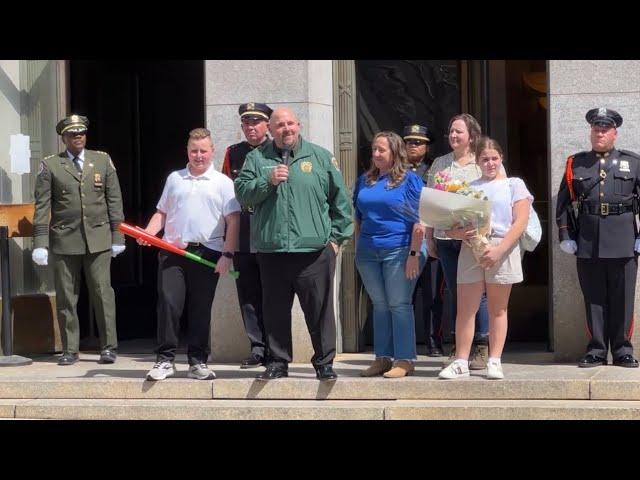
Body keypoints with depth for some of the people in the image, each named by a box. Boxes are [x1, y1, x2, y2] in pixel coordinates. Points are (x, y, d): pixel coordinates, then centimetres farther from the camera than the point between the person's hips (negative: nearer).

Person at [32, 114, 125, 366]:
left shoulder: (103, 161, 9)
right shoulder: (50, 166, 4)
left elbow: (114, 200, 9)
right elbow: (42, 206, 2)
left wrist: (117, 236, 5)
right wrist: (40, 242, -4)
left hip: (98, 238, 0)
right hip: (64, 240, 0)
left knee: (102, 292, -2)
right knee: (66, 297, 2)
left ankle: (109, 347, 6)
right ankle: (70, 350, 10)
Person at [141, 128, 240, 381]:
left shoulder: (222, 182, 6)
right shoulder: (174, 178, 15)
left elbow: (233, 221, 1)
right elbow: (162, 212, 18)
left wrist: (227, 255, -8)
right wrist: (147, 233, -1)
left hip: (207, 253, -2)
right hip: (172, 251, 2)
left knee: (201, 309, 3)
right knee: (168, 304, -6)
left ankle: (198, 362, 10)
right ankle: (165, 360, -1)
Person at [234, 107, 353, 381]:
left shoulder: (320, 157, 9)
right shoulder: (257, 159, 12)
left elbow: (340, 198, 10)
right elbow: (242, 192, 2)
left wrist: (337, 236, 6)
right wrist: (267, 181, -12)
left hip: (314, 249, -1)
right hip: (271, 251, 1)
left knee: (320, 309, -2)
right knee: (275, 310, 7)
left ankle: (324, 362, 7)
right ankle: (277, 362, 18)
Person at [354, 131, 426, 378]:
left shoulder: (409, 179, -3)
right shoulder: (364, 181, 14)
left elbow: (419, 221, -8)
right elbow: (358, 219, 19)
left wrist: (414, 254, -14)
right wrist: (357, 250, 12)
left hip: (399, 250, -5)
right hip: (369, 252, 5)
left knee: (399, 305, -4)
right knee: (379, 305, 9)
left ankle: (404, 360, 0)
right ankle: (383, 358, 14)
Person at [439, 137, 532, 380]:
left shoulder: (514, 185, 8)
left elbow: (520, 223, -3)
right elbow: (450, 226, 12)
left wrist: (499, 250, -15)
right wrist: (460, 233, -12)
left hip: (502, 250, -2)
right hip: (471, 250, 2)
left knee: (498, 309, 3)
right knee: (465, 308, -2)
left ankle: (494, 362, 7)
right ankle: (461, 362, 1)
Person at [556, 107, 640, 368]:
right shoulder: (576, 164, 10)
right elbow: (563, 203, 11)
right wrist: (565, 236, 4)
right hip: (587, 241, 1)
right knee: (593, 297, 4)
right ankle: (596, 351, 11)